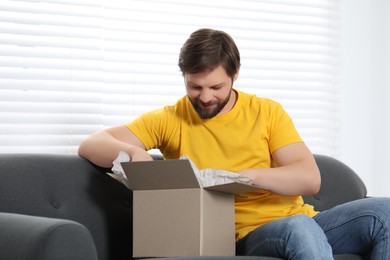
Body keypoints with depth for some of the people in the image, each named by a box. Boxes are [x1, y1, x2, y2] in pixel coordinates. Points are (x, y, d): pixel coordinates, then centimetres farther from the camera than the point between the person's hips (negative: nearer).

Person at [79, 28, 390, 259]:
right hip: (247, 235, -3)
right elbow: (91, 145, 1)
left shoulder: (267, 112, 9)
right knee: (300, 229, -37)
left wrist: (248, 175, -18)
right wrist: (131, 151, -22)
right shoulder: (169, 120, 6)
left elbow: (310, 179, 0)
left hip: (301, 220, 3)